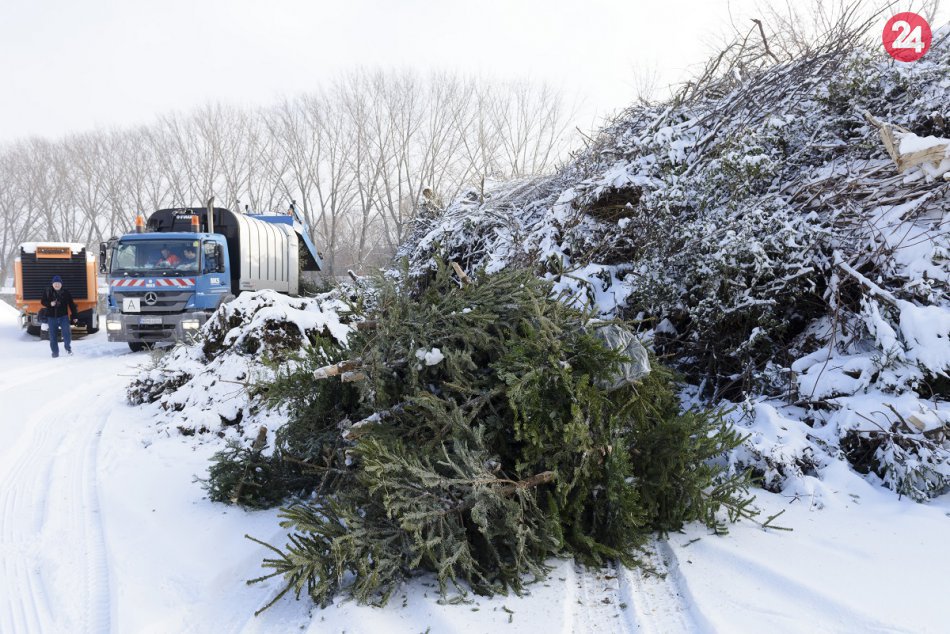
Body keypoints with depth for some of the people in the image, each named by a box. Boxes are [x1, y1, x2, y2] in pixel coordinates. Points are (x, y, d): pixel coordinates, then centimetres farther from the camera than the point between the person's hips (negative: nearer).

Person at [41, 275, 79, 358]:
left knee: (67, 333, -12)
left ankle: (68, 347, 13)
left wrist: (75, 316, 2)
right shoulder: (47, 292, 0)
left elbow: (71, 304, 3)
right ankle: (55, 352, 17)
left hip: (63, 316, -1)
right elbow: (43, 302, 6)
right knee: (53, 336, 5)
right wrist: (50, 304, -16)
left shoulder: (66, 292, -1)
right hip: (52, 317, 1)